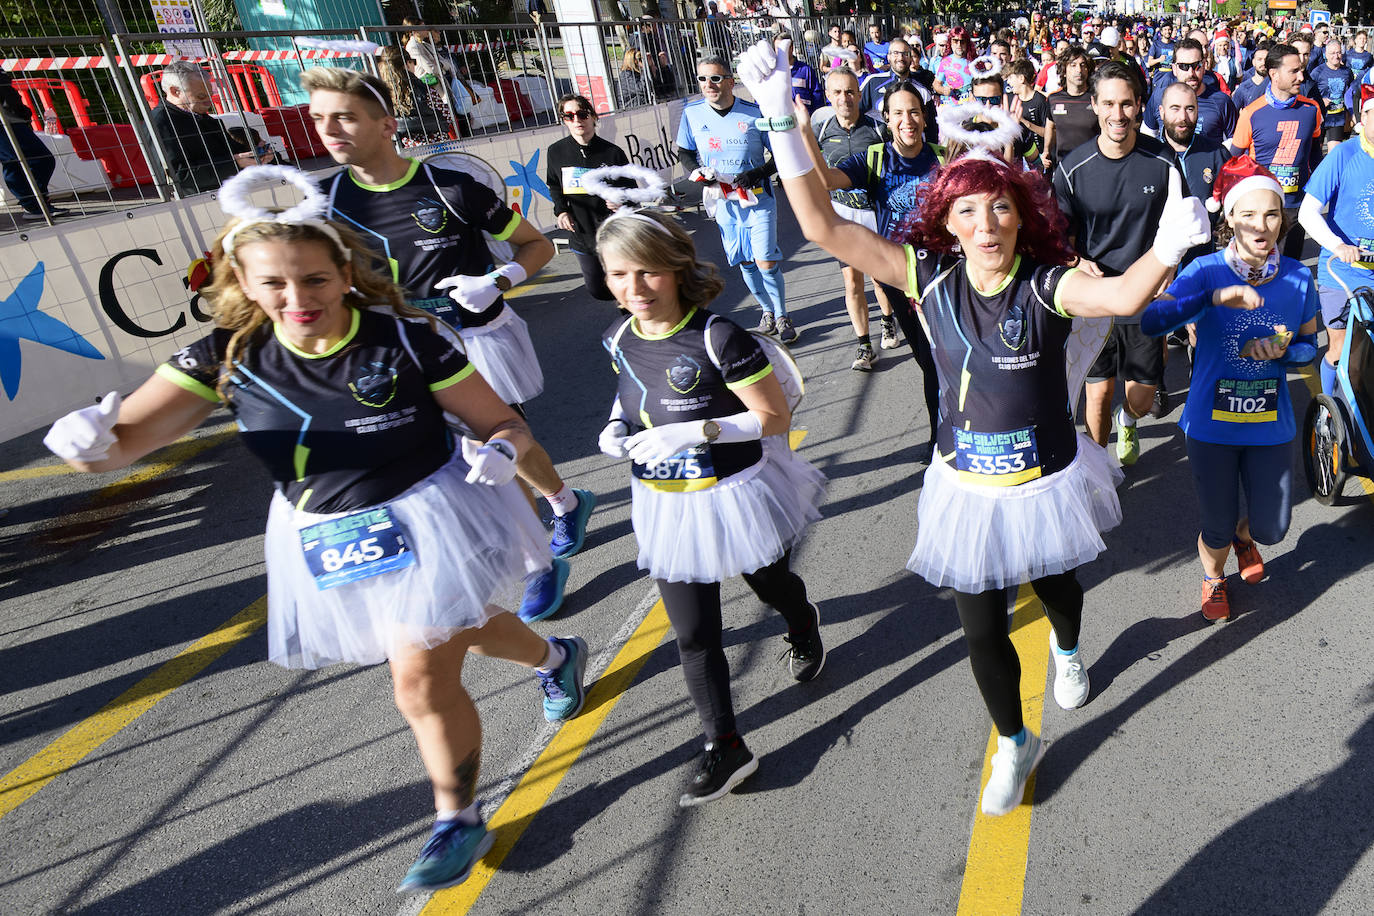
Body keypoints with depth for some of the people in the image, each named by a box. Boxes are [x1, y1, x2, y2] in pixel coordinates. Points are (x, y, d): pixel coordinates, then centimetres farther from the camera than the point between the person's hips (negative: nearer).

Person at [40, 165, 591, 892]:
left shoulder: (407, 339, -21)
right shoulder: (227, 356, -12)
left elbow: (502, 425, -12)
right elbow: (124, 440, -17)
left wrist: (496, 450, -35)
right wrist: (87, 440, -40)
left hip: (425, 524, -5)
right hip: (329, 544, 5)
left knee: (421, 682, -1)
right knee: (458, 631, 25)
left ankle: (458, 824, 27)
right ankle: (557, 658, 58)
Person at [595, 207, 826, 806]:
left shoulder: (717, 337, -25)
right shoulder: (620, 339, -6)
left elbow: (775, 418, -20)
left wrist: (697, 431, -31)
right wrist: (618, 425, -6)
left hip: (733, 494, -4)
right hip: (664, 506, 4)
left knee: (770, 586, 26)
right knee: (693, 634, 8)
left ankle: (803, 627, 64)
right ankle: (724, 747, 25)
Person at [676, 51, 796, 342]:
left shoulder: (754, 113, -10)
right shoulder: (691, 113, -3)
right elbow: (684, 152, 11)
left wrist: (759, 173, -19)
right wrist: (696, 171, -9)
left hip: (758, 199, -3)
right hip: (723, 201, 3)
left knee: (766, 263, -8)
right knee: (745, 263, 13)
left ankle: (782, 316, 15)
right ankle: (767, 310, 36)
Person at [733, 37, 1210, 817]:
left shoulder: (1048, 284, -18)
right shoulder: (931, 277, -13)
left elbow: (1123, 295, -38)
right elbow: (824, 227, -19)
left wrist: (1167, 248, -60)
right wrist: (781, 118, -26)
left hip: (1047, 481, -1)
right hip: (968, 487, 1)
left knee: (1056, 585, 28)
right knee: (981, 629, 10)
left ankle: (1068, 650, 68)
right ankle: (1015, 743, 39)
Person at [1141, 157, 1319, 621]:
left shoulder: (1298, 278, -4)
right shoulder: (1206, 272, -13)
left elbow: (1310, 345, 8)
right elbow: (1150, 321, -28)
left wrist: (1283, 352, -14)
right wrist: (1215, 296, -38)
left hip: (1271, 426, 3)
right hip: (1212, 425, -2)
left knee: (1272, 528, 12)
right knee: (1217, 530, 10)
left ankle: (1244, 536, 50)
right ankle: (1212, 577, 44)